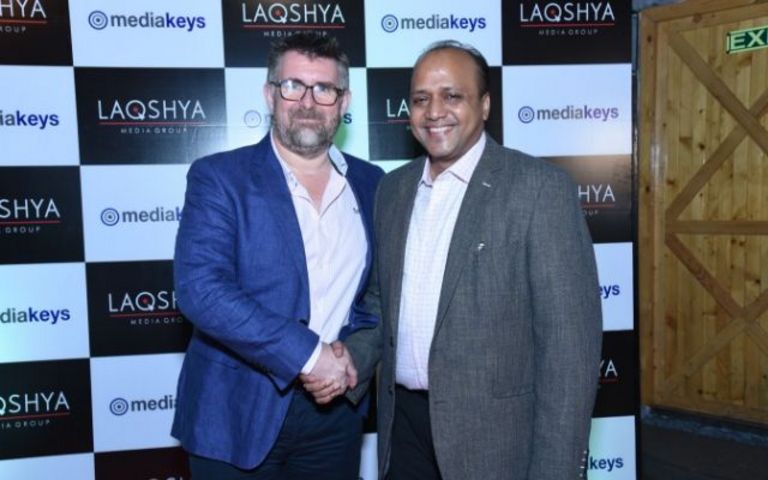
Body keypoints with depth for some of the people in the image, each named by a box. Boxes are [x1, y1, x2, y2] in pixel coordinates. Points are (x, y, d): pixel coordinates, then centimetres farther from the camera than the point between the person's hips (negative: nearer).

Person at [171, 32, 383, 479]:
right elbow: (200, 286, -19)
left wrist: (351, 353, -6)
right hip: (237, 412, -3)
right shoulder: (219, 177, -8)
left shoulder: (370, 183, 4)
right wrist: (308, 353, -22)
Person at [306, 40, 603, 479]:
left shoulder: (541, 187, -13)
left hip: (494, 432, -5)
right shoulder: (394, 188, 5)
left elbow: (570, 338, -14)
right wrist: (348, 362, -3)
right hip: (404, 422, 5)